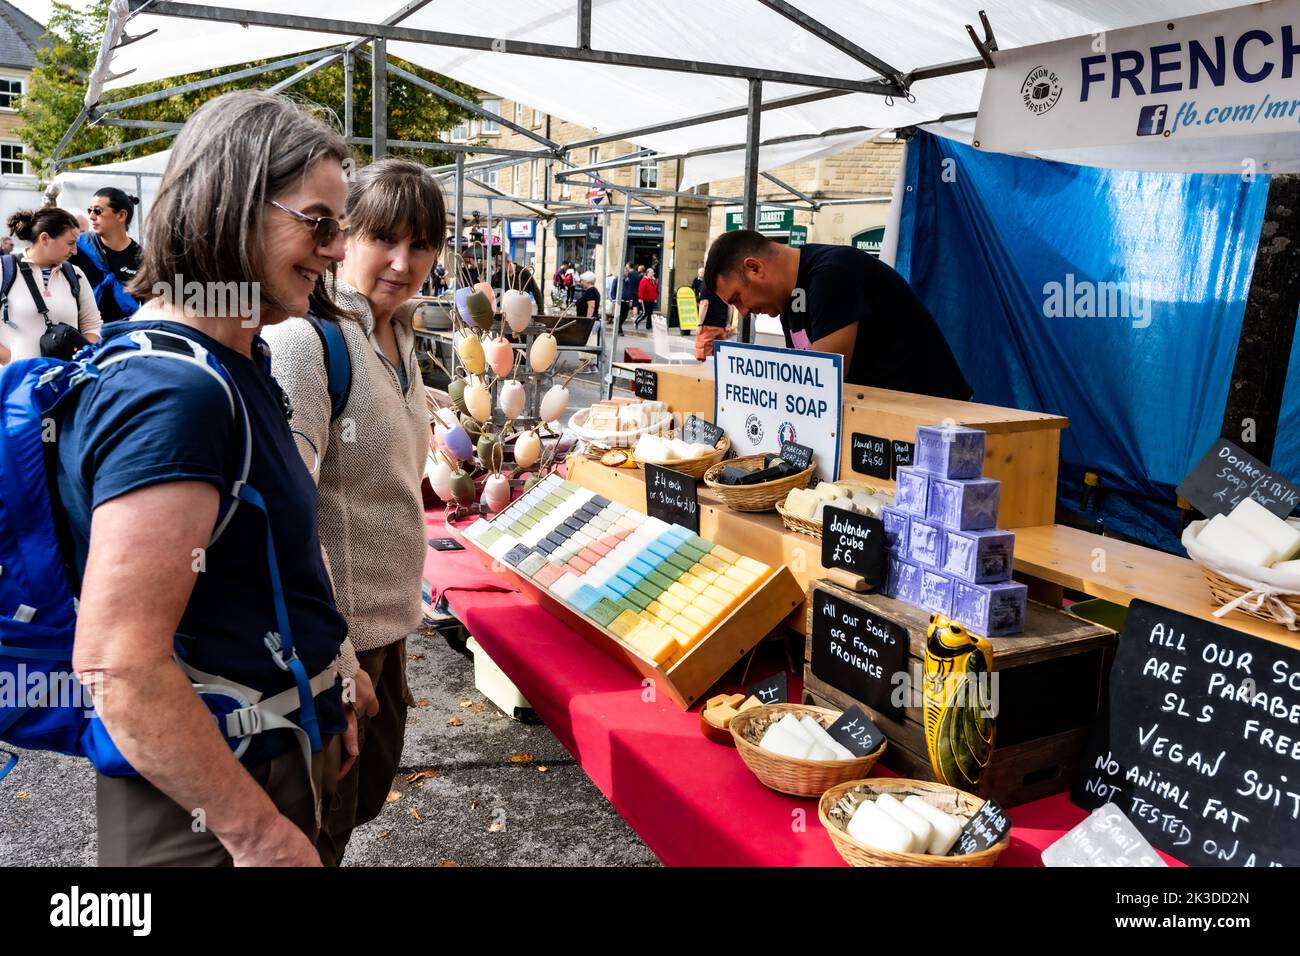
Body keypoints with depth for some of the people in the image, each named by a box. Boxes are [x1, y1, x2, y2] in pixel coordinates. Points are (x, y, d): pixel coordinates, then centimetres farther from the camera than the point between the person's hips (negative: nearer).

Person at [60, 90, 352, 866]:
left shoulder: (232, 360, 5)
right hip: (204, 813, -9)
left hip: (276, 758, 9)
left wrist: (321, 698, 19)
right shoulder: (172, 390, -27)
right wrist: (259, 833, -22)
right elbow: (117, 665, -29)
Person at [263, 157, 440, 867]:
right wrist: (336, 667, -26)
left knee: (369, 788, 25)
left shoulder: (397, 334, 7)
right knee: (318, 832, 10)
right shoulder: (306, 336, -22)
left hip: (385, 622, 9)